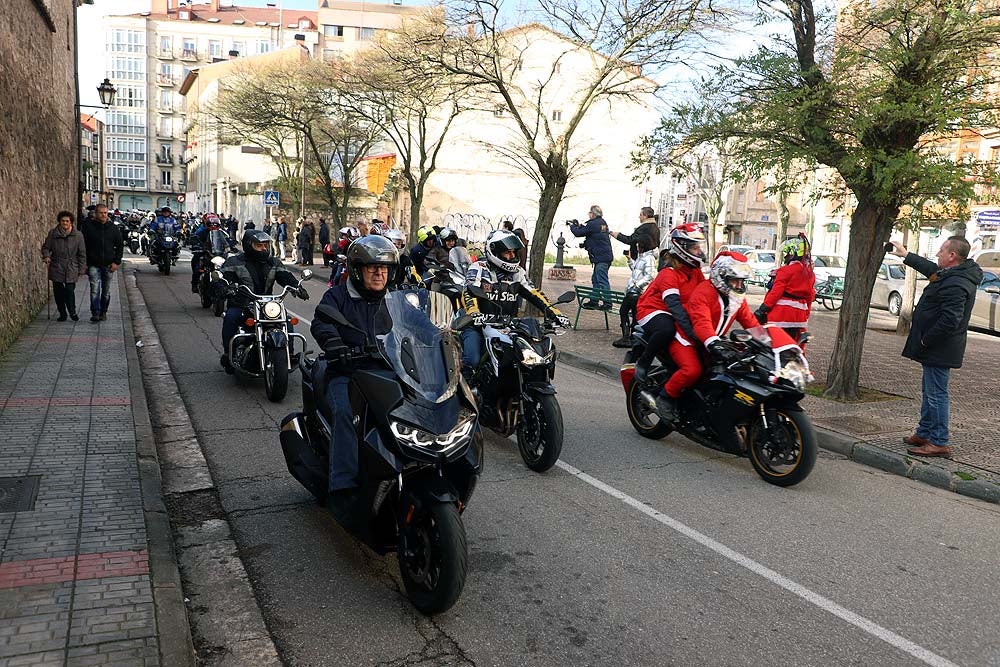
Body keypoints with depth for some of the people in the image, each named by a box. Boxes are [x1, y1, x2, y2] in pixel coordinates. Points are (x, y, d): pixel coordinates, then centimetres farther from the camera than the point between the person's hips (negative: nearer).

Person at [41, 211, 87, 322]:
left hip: (71, 269, -2)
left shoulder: (78, 235, 1)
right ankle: (62, 314, 18)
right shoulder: (52, 233, 4)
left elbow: (82, 254, 4)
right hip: (56, 268, 2)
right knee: (58, 291, 6)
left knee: (70, 291, -10)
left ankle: (72, 312, 8)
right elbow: (45, 247, 14)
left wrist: (81, 269, 2)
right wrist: (46, 256, -8)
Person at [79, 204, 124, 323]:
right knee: (95, 290, -13)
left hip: (108, 265, 2)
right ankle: (95, 313, -14)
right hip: (93, 265, -2)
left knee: (106, 291, 9)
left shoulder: (113, 228, 5)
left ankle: (103, 312, 21)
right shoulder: (87, 226, -1)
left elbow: (120, 245, 11)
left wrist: (117, 262, 2)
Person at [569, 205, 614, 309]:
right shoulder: (602, 222, 15)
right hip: (605, 256, 10)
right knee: (595, 279, 16)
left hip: (601, 257, -10)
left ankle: (607, 302, -10)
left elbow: (578, 233, -8)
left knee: (602, 280, -9)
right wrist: (579, 225, 20)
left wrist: (572, 226, 10)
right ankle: (594, 300, 22)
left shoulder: (593, 224, -14)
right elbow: (587, 231, 24)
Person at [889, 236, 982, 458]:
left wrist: (925, 341, -19)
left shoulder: (955, 284, -25)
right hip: (936, 349, 11)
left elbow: (950, 321, -30)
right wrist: (906, 255, 37)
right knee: (929, 392, 19)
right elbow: (931, 269, 31)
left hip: (939, 349, -11)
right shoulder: (952, 274, 9)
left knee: (936, 394, -5)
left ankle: (939, 443, 2)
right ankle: (924, 433, 31)